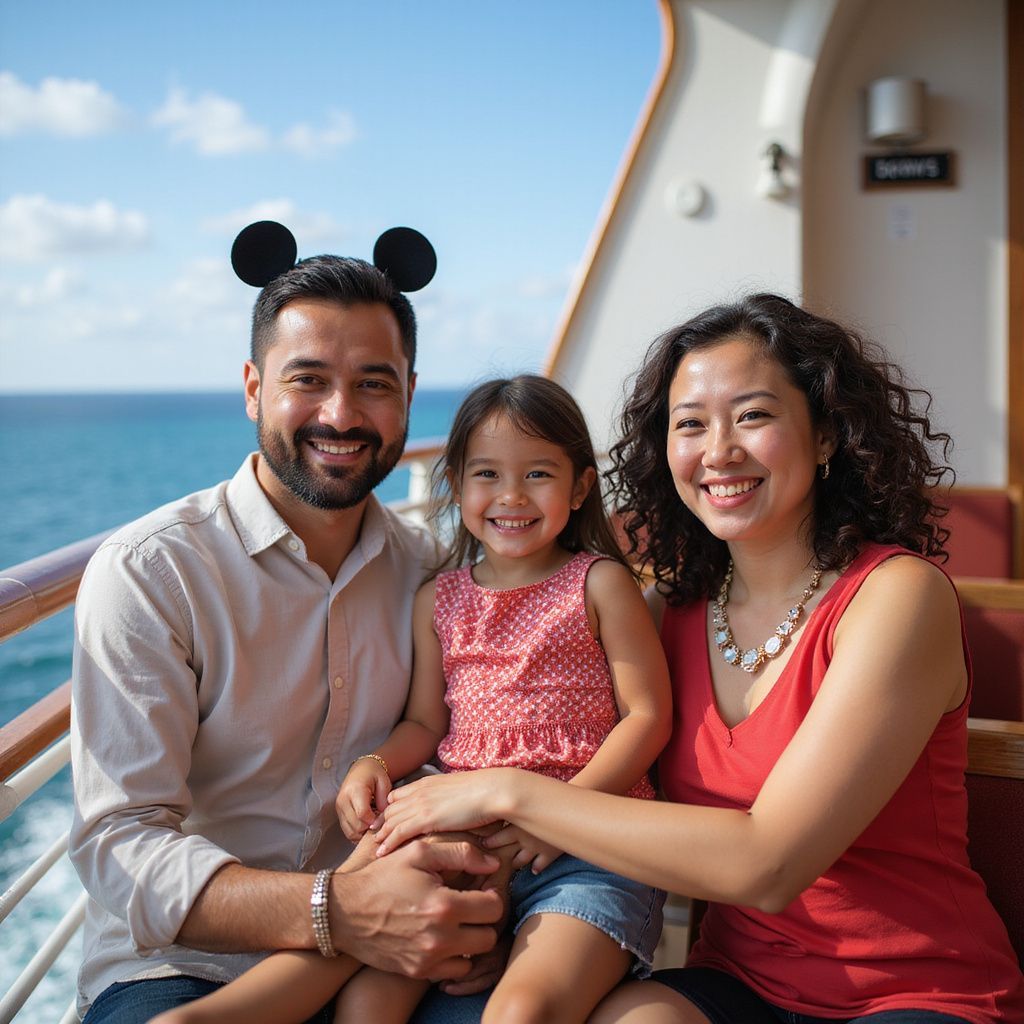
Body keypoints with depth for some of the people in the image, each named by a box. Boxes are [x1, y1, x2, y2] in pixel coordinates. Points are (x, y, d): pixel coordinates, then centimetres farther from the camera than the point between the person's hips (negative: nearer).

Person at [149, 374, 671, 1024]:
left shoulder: (600, 584, 2)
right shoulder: (439, 600, 15)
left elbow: (647, 714, -3)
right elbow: (425, 722, 17)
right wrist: (374, 767, -6)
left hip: (589, 844, -3)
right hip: (464, 839, 4)